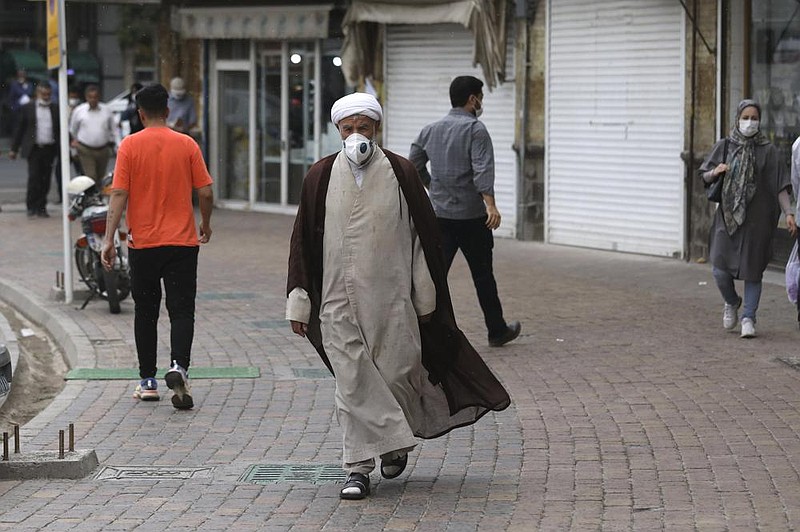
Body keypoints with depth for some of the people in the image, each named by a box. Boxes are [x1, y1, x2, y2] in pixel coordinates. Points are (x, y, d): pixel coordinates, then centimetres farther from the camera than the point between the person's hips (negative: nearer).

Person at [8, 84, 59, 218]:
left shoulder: (55, 109, 8)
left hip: (49, 149, 2)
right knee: (34, 178, -10)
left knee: (45, 180, 4)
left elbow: (61, 129, 9)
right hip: (34, 149, -2)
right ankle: (31, 207, 0)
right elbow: (20, 129, 6)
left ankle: (41, 208, 12)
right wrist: (14, 149, 5)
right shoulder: (28, 107, 4)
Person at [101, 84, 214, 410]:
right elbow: (205, 193, -1)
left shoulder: (130, 145, -4)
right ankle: (179, 366, -23)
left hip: (143, 242, 0)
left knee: (145, 312, 12)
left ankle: (148, 382, 17)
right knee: (181, 310, 1)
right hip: (182, 242, 0)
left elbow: (119, 194, -9)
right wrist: (206, 225, 17)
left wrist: (109, 239, -8)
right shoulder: (187, 145, -1)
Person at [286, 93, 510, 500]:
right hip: (339, 301, 0)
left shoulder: (400, 173, 1)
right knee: (352, 382, -2)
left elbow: (423, 235, 6)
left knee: (396, 372, 2)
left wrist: (425, 297, 6)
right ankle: (359, 467, 5)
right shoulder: (321, 177, 3)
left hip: (391, 298, 0)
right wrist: (298, 302, 5)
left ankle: (395, 439, 31)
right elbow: (303, 242, 7)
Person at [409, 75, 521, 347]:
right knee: (482, 274, 8)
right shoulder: (475, 129, -9)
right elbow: (482, 170, -22)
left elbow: (413, 167, 15)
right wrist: (490, 204, -29)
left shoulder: (430, 130, 10)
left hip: (439, 214, 5)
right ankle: (497, 330, 21)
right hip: (471, 215, -4)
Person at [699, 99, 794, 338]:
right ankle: (731, 302, 23)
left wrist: (789, 213, -14)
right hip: (728, 216, 2)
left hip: (756, 218, -1)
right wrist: (715, 172, -10)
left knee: (752, 270, -1)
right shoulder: (724, 146, 5)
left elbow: (780, 186, -3)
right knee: (720, 269, -5)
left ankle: (748, 318, 8)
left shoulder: (768, 150, -1)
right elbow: (705, 177, 12)